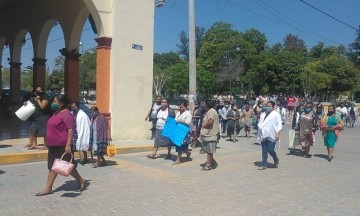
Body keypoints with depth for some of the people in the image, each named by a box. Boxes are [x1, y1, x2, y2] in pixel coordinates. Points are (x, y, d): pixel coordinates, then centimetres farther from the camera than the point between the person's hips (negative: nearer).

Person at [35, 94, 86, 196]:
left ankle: (81, 181, 20)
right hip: (53, 146, 9)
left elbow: (70, 129, -22)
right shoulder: (57, 113, 13)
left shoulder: (66, 114, -16)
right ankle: (48, 188, 16)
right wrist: (49, 144, 24)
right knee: (52, 167, 11)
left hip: (62, 146, -9)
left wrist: (68, 145, -27)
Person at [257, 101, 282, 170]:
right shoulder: (263, 114, 16)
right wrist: (260, 126, 3)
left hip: (271, 135, -5)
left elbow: (279, 125, -7)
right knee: (264, 151, 6)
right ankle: (264, 165, 14)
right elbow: (260, 122, 22)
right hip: (263, 135, 6)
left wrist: (277, 133, -15)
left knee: (270, 150, -8)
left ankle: (276, 159, 22)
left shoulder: (276, 114, -2)